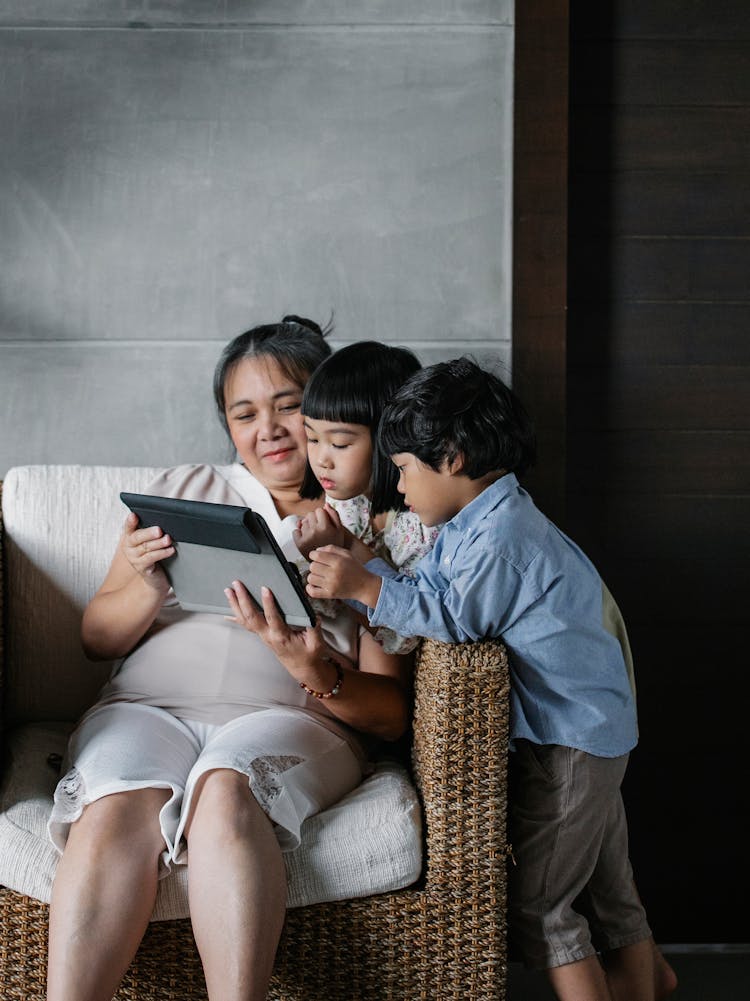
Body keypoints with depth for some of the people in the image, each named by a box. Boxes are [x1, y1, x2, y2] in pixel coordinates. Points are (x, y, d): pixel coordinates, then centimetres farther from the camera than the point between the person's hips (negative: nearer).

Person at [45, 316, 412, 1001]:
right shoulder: (182, 490, 23)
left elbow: (393, 713, 7)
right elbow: (97, 638, 18)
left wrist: (317, 675, -15)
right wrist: (149, 588, -5)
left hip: (294, 717, -1)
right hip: (147, 706, 2)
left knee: (225, 791, -36)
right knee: (119, 811, -33)